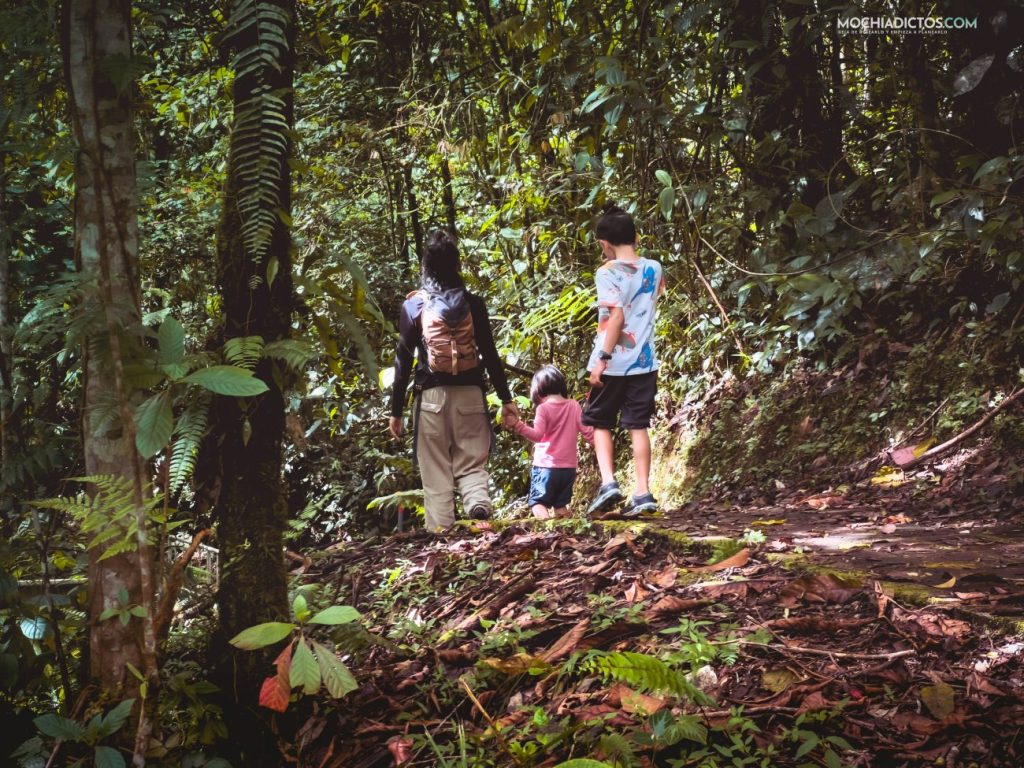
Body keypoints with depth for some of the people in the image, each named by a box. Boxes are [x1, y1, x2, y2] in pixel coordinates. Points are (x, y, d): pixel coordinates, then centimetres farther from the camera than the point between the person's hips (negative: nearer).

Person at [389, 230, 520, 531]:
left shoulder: (414, 306, 0)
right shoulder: (472, 303, 3)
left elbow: (403, 362, 1)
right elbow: (490, 354, 3)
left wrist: (396, 411, 7)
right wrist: (506, 399, 10)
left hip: (432, 395, -1)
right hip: (470, 394, 1)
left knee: (436, 472, 5)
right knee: (472, 464, 9)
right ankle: (479, 504, -21)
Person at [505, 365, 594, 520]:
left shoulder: (543, 408, -8)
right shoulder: (574, 406, 4)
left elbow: (537, 435, -18)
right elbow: (587, 431, 7)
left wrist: (517, 425, -24)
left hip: (546, 465, -4)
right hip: (569, 467, 4)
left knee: (538, 503, -1)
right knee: (561, 505, 16)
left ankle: (545, 520, -28)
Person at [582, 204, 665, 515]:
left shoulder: (608, 273, -12)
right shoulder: (653, 269, 5)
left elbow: (616, 317, -21)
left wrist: (603, 358, -18)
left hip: (614, 363, -4)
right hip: (645, 362, 4)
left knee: (599, 422, 12)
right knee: (638, 426, 8)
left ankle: (608, 482, -3)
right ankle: (643, 493, 5)